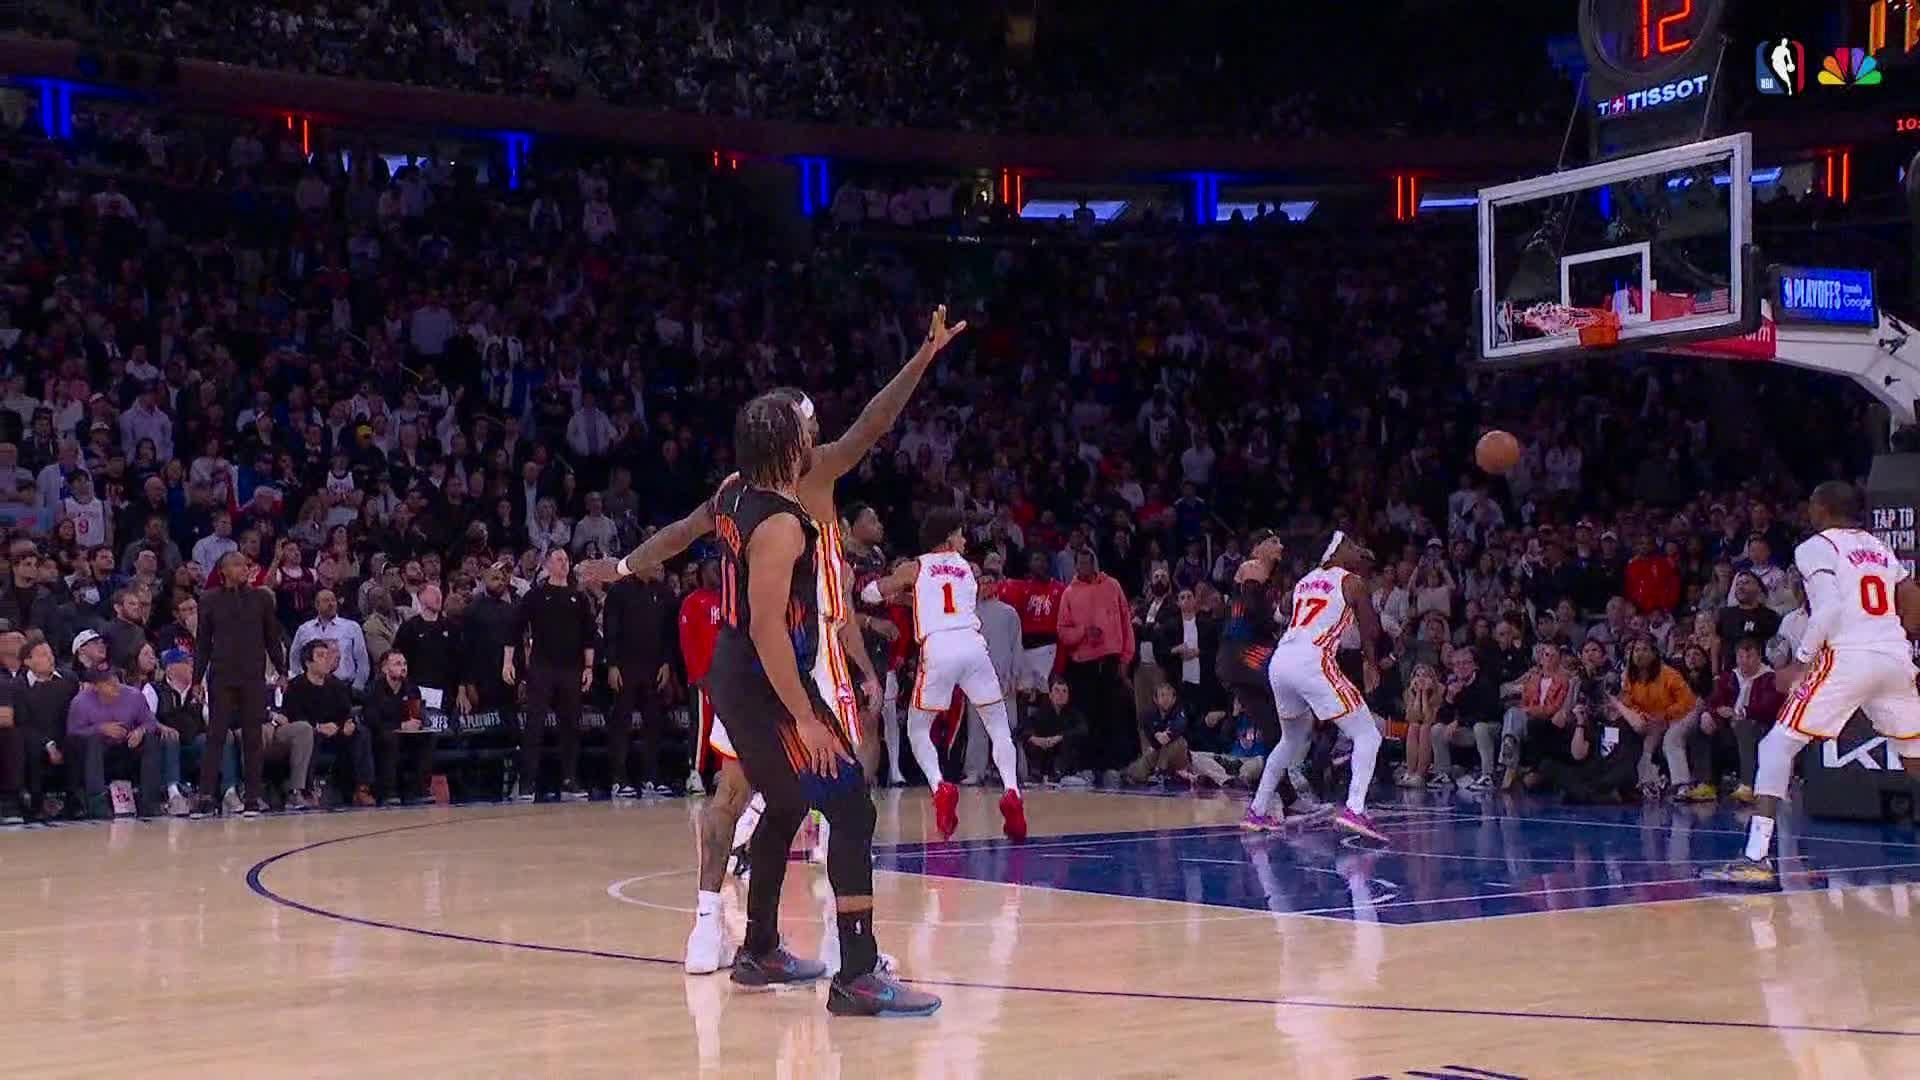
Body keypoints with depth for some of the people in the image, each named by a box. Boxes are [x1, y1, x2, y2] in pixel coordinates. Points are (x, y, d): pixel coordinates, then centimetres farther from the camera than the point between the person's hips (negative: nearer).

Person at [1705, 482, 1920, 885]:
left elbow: (1829, 608, -14)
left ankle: (1756, 857, -11)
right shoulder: (1878, 546, 21)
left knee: (1777, 746, -1)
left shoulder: (1815, 547, 1)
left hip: (1848, 656, -6)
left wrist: (1800, 662, -9)